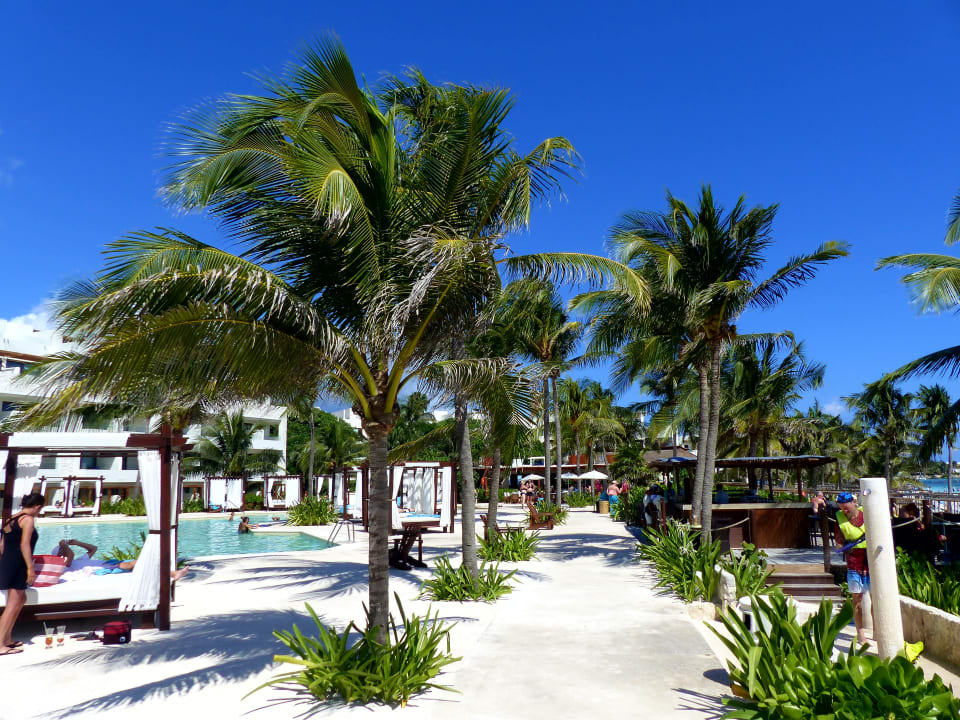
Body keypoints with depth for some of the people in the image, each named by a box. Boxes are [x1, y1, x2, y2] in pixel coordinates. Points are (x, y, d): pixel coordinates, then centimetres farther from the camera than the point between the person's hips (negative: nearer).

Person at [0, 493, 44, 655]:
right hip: (17, 566, -9)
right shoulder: (28, 519, -11)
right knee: (13, 604, -4)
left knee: (21, 599, 19)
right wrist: (30, 567, -19)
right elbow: (24, 544, -19)